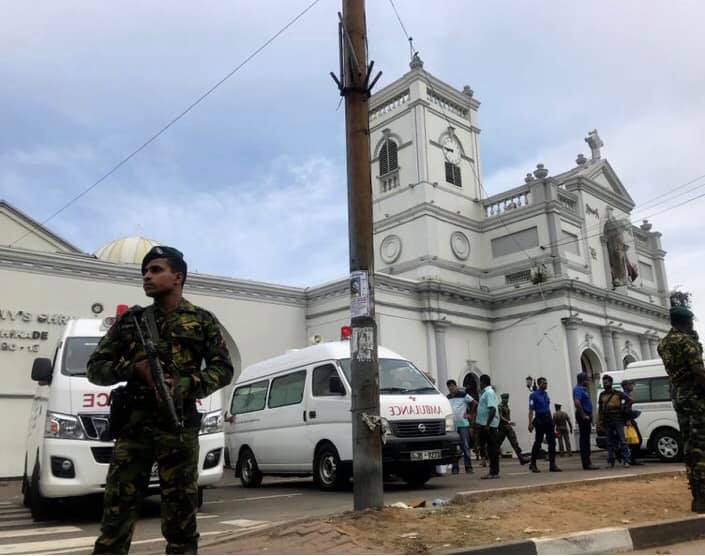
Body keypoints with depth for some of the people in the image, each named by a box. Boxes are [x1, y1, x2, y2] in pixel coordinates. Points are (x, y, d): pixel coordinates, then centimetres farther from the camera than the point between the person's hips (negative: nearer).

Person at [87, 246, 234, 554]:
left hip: (179, 426, -2)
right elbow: (95, 368, 13)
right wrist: (133, 367, -7)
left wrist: (186, 385, -13)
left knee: (180, 513, 3)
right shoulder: (130, 320, 15)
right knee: (117, 511, 1)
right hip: (133, 424, 2)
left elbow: (223, 369, 5)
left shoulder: (203, 320, 9)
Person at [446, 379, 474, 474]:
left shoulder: (463, 395, -2)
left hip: (463, 424, -4)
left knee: (465, 446, -2)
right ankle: (455, 468, 9)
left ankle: (468, 467, 3)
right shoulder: (447, 398, 11)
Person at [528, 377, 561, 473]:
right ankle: (533, 464, 13)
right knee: (538, 442, 0)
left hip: (548, 419, 6)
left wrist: (551, 421, 16)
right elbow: (531, 410, -11)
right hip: (539, 420, -6)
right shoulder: (534, 395, -7)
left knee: (552, 442, 1)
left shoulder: (546, 394, 13)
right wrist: (530, 423, -16)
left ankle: (552, 465, 7)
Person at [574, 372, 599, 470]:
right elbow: (577, 403, -29)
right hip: (583, 416, -10)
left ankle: (587, 462, 17)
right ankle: (586, 464, -7)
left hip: (586, 416, 10)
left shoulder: (583, 389, 18)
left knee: (586, 439, 12)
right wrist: (583, 415, -23)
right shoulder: (578, 389, -14)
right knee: (584, 439, -8)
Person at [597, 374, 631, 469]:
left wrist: (624, 409, -3)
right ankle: (610, 461, 11)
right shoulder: (602, 395, 12)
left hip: (618, 420, -4)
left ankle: (626, 461, -3)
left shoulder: (617, 393, 0)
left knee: (622, 440, -5)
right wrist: (599, 422, 8)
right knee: (610, 442, 7)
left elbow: (629, 400, 3)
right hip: (607, 422, 4)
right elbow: (600, 409, 13)